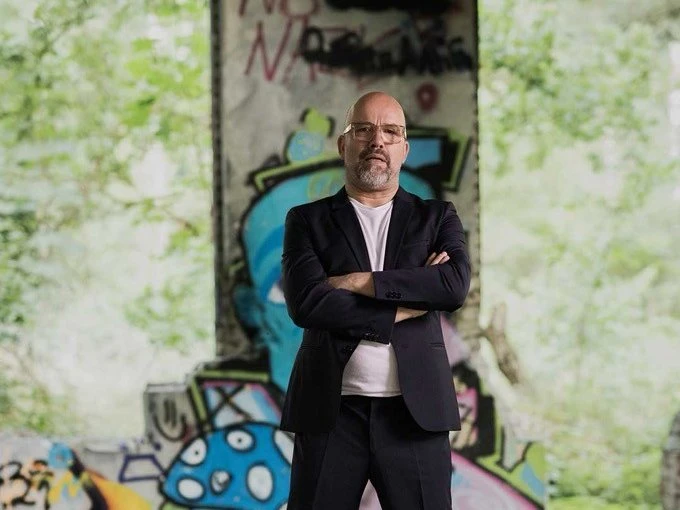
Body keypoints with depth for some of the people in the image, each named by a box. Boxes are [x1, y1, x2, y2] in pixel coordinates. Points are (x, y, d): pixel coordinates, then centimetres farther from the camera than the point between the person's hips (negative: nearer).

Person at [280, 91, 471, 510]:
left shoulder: (437, 218, 12)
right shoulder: (308, 221, 9)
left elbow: (456, 285, -8)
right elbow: (306, 303, -8)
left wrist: (360, 283, -10)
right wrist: (407, 303, -9)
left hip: (416, 410, 0)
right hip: (331, 411, 0)